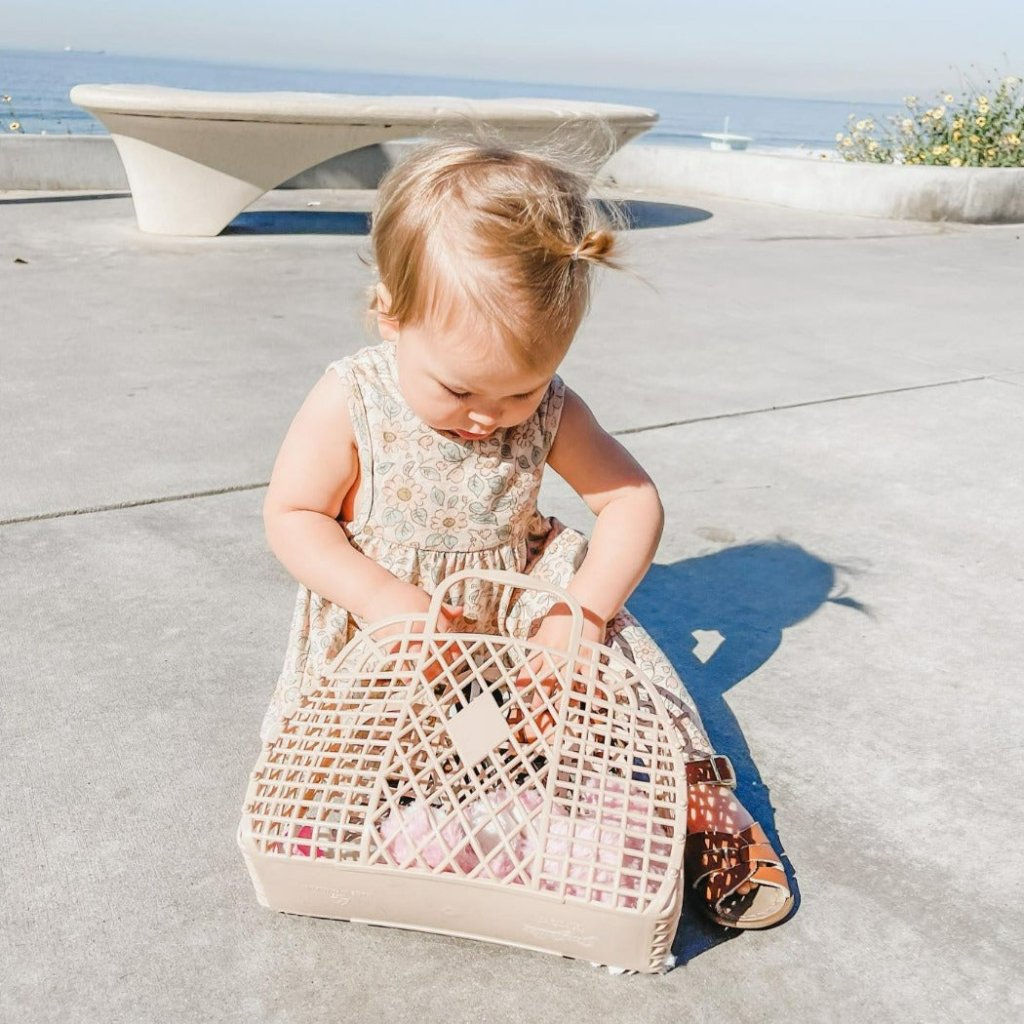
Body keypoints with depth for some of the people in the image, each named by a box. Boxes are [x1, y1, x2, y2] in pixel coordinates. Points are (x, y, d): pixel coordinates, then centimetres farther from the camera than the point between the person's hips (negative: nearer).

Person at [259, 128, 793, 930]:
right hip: (381, 624, -2)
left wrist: (582, 611, -23)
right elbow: (291, 517, -14)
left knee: (619, 648, -12)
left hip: (523, 615, 3)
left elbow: (634, 501, -8)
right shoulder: (349, 403, -19)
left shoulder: (551, 413, -12)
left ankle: (696, 789, 1)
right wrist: (394, 604, -27)